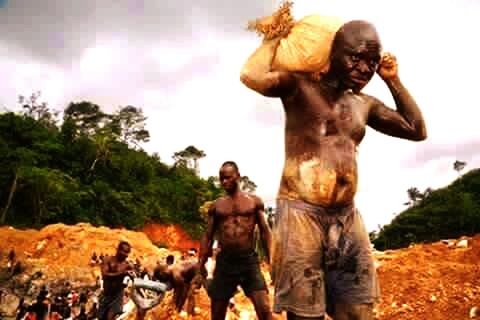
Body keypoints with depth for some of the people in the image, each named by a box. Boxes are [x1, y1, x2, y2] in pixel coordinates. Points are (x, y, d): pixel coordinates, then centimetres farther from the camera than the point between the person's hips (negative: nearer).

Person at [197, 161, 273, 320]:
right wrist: (201, 264, 3)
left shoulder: (254, 201, 7)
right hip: (224, 261, 2)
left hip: (249, 260, -2)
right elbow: (207, 237, 11)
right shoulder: (216, 205, 10)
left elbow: (265, 231, 6)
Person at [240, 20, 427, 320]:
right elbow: (252, 76, -21)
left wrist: (394, 80, 19)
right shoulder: (300, 86, -2)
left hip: (348, 218, 6)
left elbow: (417, 131, 24)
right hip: (300, 213, -6)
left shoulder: (364, 104, 17)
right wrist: (276, 39, -3)